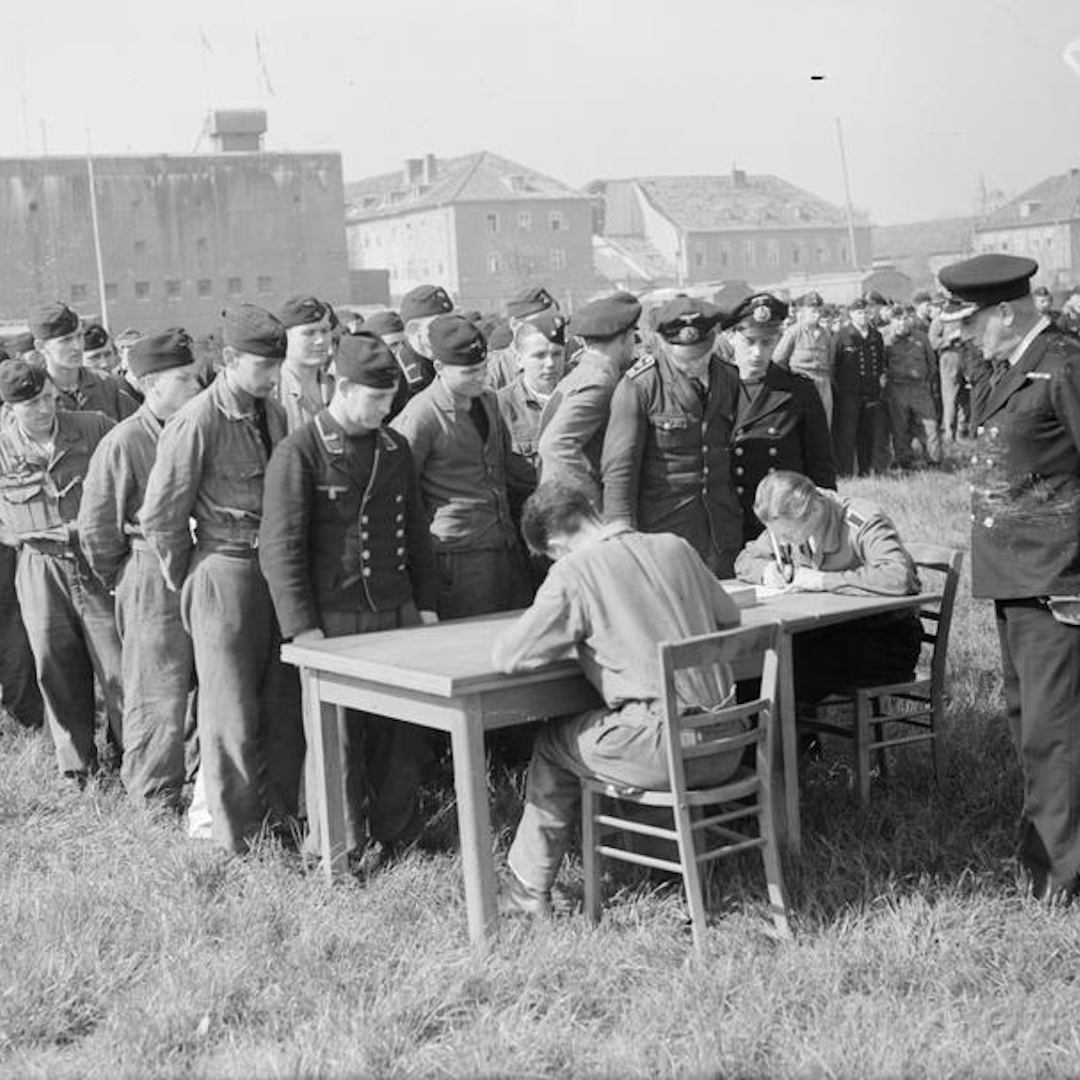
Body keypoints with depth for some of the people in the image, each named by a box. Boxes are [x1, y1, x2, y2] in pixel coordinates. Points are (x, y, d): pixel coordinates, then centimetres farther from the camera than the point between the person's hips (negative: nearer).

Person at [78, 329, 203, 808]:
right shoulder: (124, 442, -11)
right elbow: (95, 526, -5)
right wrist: (121, 579, 4)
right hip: (154, 578, -6)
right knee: (158, 695, 1)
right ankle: (154, 798, 14)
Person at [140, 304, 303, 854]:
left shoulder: (273, 413, 6)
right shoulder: (196, 423, -15)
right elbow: (159, 518, -10)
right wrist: (185, 578, 0)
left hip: (279, 569, 6)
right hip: (225, 574, -6)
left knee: (284, 702, 12)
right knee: (232, 711, 3)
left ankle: (284, 815, 26)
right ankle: (239, 838, 14)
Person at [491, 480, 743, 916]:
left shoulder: (574, 572, -8)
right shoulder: (674, 547, 9)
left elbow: (507, 656, -9)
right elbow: (729, 616, 22)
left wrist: (569, 643, 10)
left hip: (667, 752, -6)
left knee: (554, 744, 19)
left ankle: (528, 892, 28)